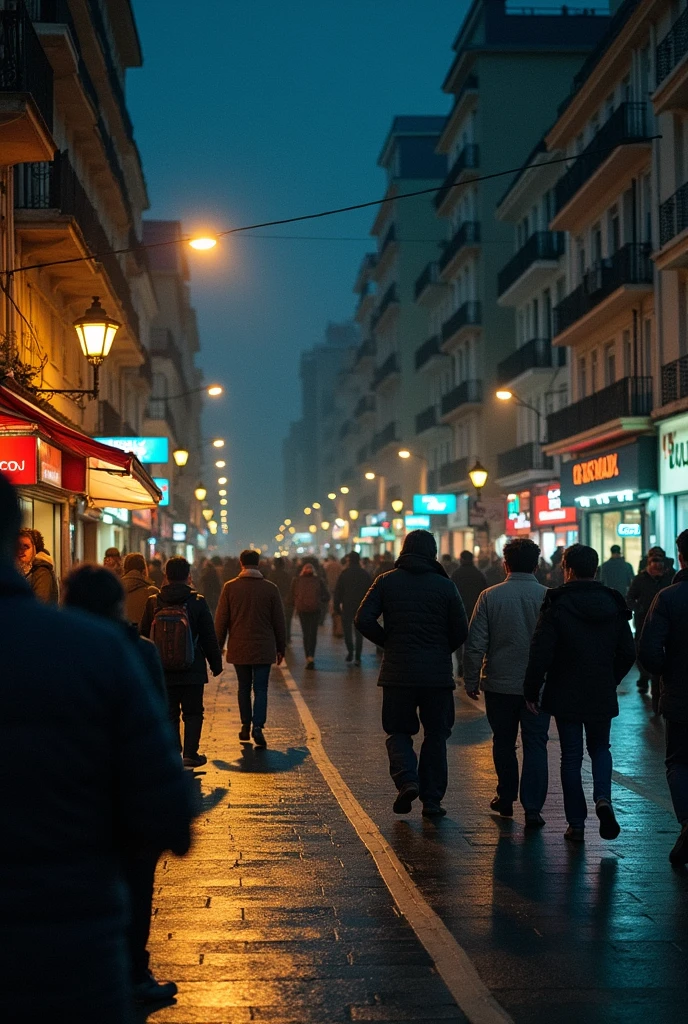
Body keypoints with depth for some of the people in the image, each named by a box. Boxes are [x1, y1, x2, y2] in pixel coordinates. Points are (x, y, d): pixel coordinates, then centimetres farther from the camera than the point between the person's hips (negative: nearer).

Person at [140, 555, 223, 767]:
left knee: (169, 714, 9)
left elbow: (143, 636, 4)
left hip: (162, 671, 1)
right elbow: (209, 637, -2)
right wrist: (216, 663, 9)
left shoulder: (153, 602, -3)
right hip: (192, 671, -1)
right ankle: (190, 754, 4)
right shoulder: (197, 602, -8)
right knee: (193, 713, 9)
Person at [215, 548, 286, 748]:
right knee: (260, 689, 1)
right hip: (263, 649, -1)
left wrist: (218, 647, 7)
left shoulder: (230, 587, -2)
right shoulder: (270, 588, -2)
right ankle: (258, 726, -15)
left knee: (244, 688, 13)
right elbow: (279, 621, 3)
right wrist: (281, 648, 12)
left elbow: (221, 621, 0)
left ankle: (245, 726, 16)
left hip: (239, 649, 1)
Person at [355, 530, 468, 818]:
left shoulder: (386, 581, 1)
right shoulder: (445, 585, -1)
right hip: (437, 672, 0)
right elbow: (460, 631, -1)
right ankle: (431, 799, 10)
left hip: (397, 671, 0)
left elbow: (363, 620, -7)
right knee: (435, 735, 11)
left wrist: (388, 642, 7)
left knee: (398, 731, 13)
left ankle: (407, 779, -11)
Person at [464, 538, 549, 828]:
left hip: (499, 684, 0)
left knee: (503, 743, 16)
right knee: (535, 745, 4)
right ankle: (532, 808, -3)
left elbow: (475, 644, -7)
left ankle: (506, 798, 28)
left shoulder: (490, 596, -7)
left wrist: (471, 681, 4)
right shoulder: (549, 597, -6)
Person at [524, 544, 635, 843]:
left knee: (571, 756, 6)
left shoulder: (556, 606, -12)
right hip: (602, 695, 3)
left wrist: (532, 692, -5)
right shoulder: (613, 605, 2)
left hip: (566, 695, -3)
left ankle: (576, 824, 9)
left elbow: (541, 654, -16)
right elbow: (628, 653, 6)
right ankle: (603, 798, -6)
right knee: (600, 748, 20)